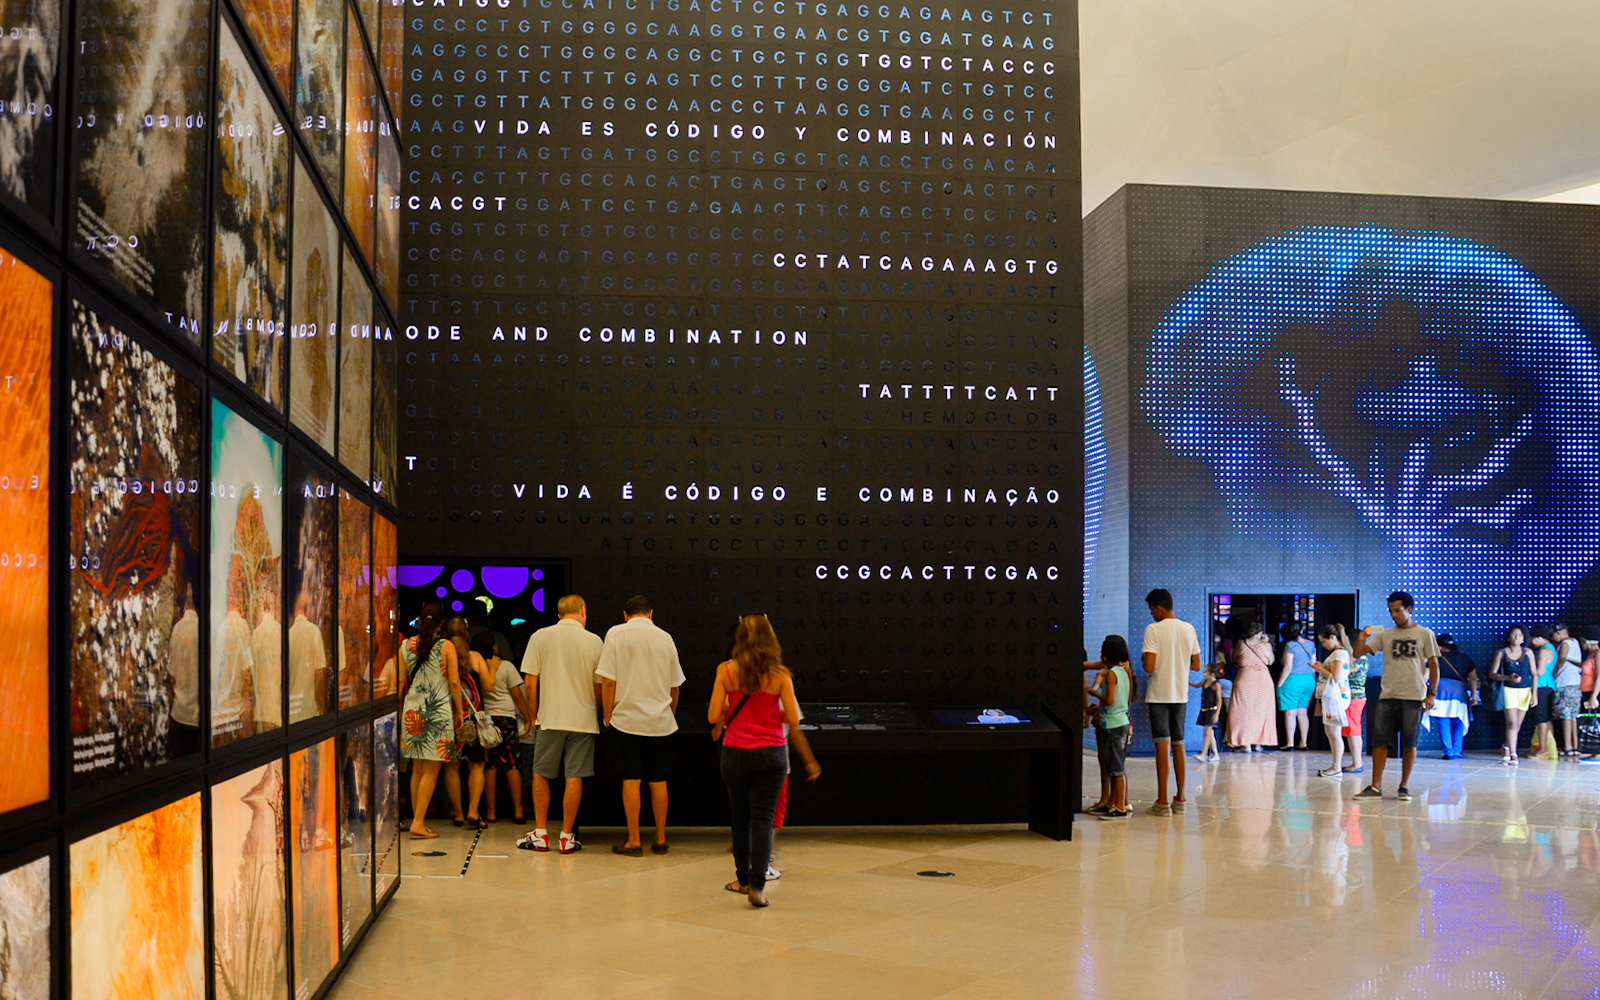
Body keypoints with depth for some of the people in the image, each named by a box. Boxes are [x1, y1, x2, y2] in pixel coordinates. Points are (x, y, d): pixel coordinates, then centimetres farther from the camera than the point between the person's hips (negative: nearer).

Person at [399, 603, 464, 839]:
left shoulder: (406, 646, 5)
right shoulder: (446, 646, -4)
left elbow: (400, 682, 7)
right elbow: (454, 682, -7)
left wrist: (398, 709, 17)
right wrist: (458, 711, 3)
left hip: (412, 711, 4)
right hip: (439, 711, -4)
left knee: (417, 770, 13)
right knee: (431, 771, -1)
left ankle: (417, 819, 16)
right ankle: (419, 823, -6)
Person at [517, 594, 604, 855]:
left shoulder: (540, 637, 0)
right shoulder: (594, 641, 0)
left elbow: (530, 681, -1)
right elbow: (599, 687, 3)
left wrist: (533, 716, 9)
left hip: (550, 718, 0)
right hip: (584, 720, 0)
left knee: (541, 775, 11)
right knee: (575, 777, 3)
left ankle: (540, 834, 13)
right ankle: (567, 836, 6)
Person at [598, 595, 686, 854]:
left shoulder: (617, 634, -3)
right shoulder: (665, 638, 6)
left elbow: (608, 681, -7)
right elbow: (675, 687, 13)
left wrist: (608, 716, 2)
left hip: (628, 718, -3)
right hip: (661, 721, 3)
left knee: (631, 780, 1)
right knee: (658, 781, 9)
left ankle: (633, 841, 3)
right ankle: (660, 839, 15)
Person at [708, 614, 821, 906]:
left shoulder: (726, 670, -6)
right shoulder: (780, 675, -6)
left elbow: (713, 716, -7)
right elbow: (793, 720, -7)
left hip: (735, 751, 1)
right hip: (772, 753, -1)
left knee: (741, 817, 17)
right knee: (763, 819, 2)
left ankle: (743, 878, 29)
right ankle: (757, 885, -9)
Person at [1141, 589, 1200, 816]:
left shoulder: (1153, 629, -12)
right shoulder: (1189, 629, 5)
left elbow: (1149, 667, -19)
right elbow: (1196, 665, 9)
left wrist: (1144, 658, 2)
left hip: (1159, 695, -5)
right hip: (1181, 695, 5)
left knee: (1162, 746, -4)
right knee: (1178, 745, 13)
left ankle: (1162, 802, -3)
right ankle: (1180, 799, 17)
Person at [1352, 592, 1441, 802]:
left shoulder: (1425, 634, 4)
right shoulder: (1385, 635, 10)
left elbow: (1433, 666, 4)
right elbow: (1358, 653, 7)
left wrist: (1431, 694, -4)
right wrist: (1361, 640, -14)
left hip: (1413, 698, -2)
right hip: (1388, 696, 3)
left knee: (1409, 743, 1)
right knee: (1379, 741, -1)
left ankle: (1404, 786, 13)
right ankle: (1376, 787, 2)